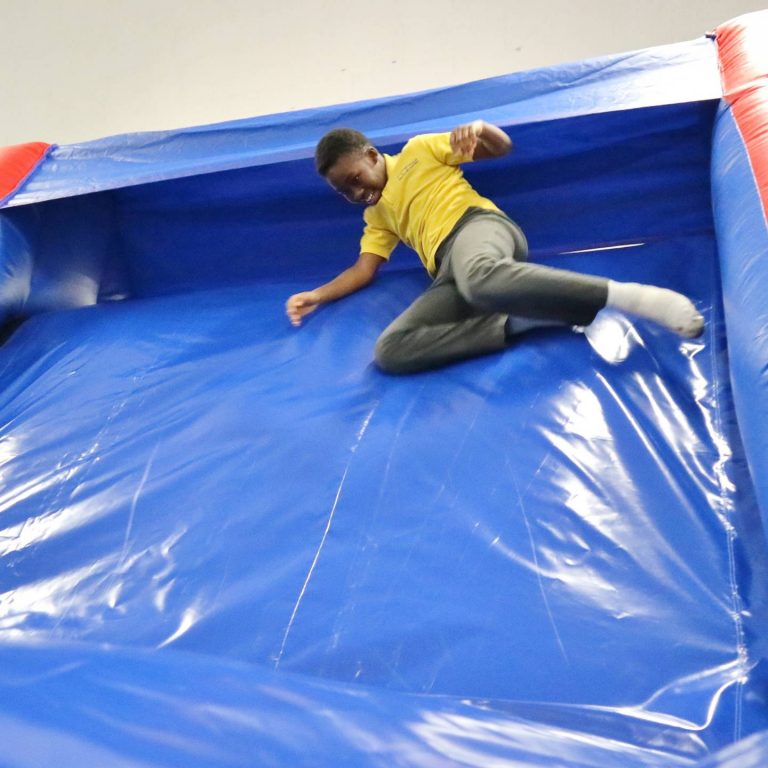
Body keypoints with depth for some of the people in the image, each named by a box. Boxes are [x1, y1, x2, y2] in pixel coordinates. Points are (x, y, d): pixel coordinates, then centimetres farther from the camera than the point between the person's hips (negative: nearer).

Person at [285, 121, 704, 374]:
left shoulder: (418, 150, 19)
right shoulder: (377, 217, 32)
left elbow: (503, 148, 14)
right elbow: (364, 268, 24)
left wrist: (479, 128, -8)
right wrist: (316, 295, 10)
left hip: (477, 223, -5)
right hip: (450, 275, 5)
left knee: (479, 278, -46)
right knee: (390, 351, -25)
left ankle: (636, 296, -44)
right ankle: (520, 321, -30)